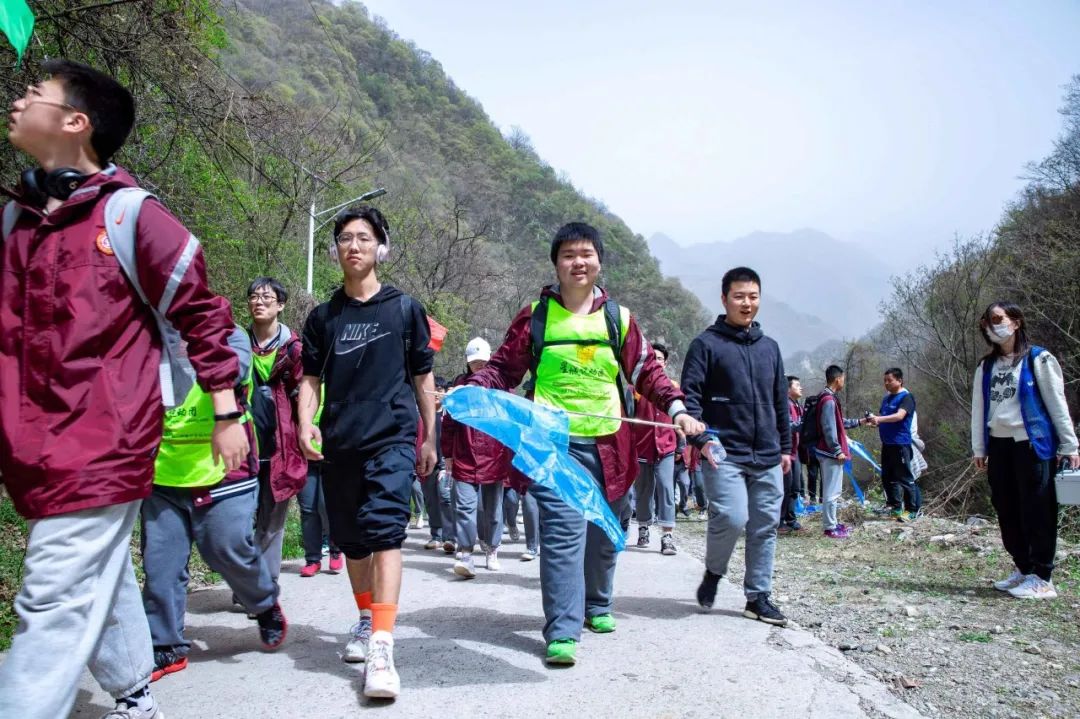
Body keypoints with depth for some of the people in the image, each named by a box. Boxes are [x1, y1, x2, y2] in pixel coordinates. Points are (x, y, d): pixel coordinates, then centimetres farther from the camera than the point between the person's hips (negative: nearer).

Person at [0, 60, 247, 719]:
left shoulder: (130, 216, -8)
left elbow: (204, 313, -5)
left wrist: (228, 414, -5)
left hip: (103, 442, -7)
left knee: (56, 602, -6)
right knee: (102, 581, 19)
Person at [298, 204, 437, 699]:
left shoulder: (404, 308, 5)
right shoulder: (323, 316, 12)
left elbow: (423, 378, 10)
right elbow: (311, 378, 12)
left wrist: (430, 438, 9)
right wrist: (306, 422, -7)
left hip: (392, 438, -4)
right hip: (339, 443, 4)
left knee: (384, 528, -18)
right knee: (351, 537, 13)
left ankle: (382, 646, -20)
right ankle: (366, 620, 33)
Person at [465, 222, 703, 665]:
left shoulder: (619, 318, 10)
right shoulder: (535, 316, 3)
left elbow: (647, 371, 15)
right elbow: (504, 368, 6)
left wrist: (676, 408, 2)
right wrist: (469, 390, -11)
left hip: (609, 444, 3)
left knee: (604, 533, 14)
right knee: (563, 532, -12)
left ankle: (596, 605, 36)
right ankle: (562, 631, -6)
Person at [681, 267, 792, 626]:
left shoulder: (769, 347, 15)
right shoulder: (707, 343, -1)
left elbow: (781, 402, 20)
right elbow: (690, 394, -7)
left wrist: (785, 447, 18)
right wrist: (701, 438, -18)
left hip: (767, 457, 6)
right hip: (725, 454, -5)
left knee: (766, 527, 7)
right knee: (731, 518, -17)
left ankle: (758, 597, 20)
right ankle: (713, 571, 12)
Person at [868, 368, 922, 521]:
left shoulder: (906, 397, -9)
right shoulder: (886, 397, 14)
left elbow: (899, 415, -25)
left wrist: (880, 419, -37)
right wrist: (874, 420, 0)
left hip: (901, 443, -8)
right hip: (887, 443, 8)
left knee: (904, 477, -5)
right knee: (887, 476, 12)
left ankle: (913, 509, 2)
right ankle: (894, 505, 23)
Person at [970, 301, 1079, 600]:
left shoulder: (1038, 360, -1)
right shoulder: (985, 367, 14)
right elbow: (978, 409, 14)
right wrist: (979, 448, 11)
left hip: (1032, 444, -5)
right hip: (999, 446, 6)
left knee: (1037, 511, -3)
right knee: (1007, 511, 8)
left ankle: (1042, 578, 4)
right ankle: (1023, 569, 20)